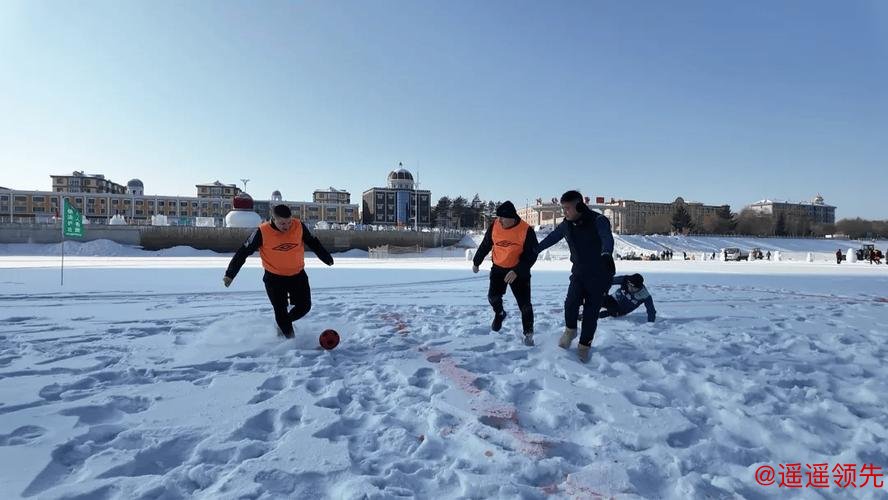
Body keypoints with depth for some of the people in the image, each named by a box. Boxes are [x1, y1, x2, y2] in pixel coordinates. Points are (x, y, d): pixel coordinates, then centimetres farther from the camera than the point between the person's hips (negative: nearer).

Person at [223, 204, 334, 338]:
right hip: (274, 278, -2)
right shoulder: (262, 232, -20)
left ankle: (284, 323, 34)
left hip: (298, 275, 3)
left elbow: (314, 243, 3)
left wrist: (327, 258, 13)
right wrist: (230, 274, -8)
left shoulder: (299, 226, -14)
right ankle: (290, 337, 19)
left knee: (304, 306, 6)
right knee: (280, 311, -2)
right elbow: (243, 252, -10)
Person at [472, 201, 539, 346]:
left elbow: (532, 255, -18)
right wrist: (476, 262, 15)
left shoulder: (526, 230, -22)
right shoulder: (494, 226, -10)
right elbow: (485, 245, 6)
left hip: (519, 271, -3)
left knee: (524, 304, -3)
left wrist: (517, 271, -29)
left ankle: (528, 333, 16)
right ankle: (499, 314, 28)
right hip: (498, 268, 3)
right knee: (493, 297, -7)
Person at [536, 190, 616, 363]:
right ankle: (570, 331, 14)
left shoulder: (598, 221, -19)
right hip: (579, 271, 4)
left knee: (591, 311, -1)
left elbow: (607, 238, -39)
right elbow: (552, 238, 16)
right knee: (571, 302, -16)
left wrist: (606, 254, -60)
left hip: (599, 274, -4)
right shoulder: (567, 224, -1)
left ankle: (584, 346, 18)